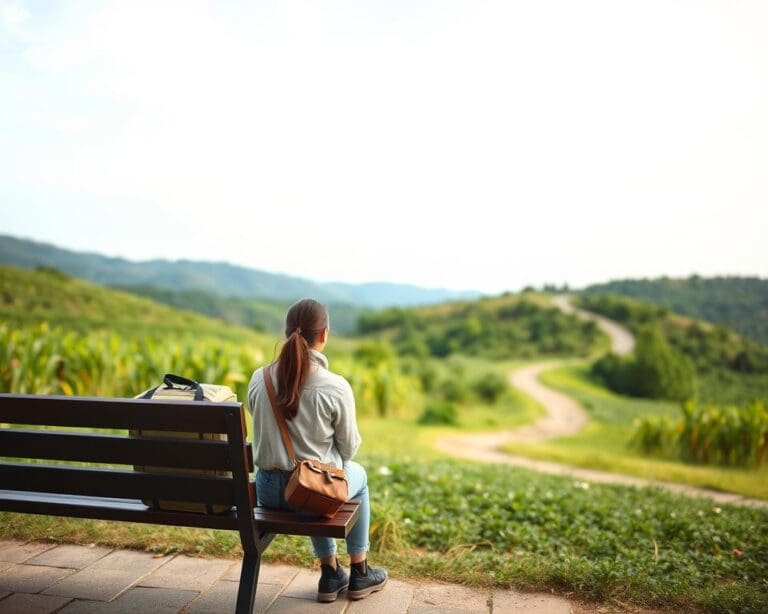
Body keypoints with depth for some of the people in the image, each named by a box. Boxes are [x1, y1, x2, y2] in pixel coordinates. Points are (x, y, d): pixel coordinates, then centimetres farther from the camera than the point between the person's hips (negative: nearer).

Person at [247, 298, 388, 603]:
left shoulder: (259, 379, -7)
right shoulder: (336, 387, -19)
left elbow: (264, 433, 8)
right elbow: (349, 449, -6)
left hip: (268, 491, 4)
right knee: (358, 473, 31)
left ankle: (330, 573, 42)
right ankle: (359, 572, 40)